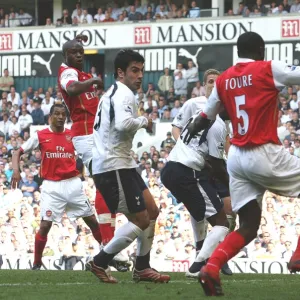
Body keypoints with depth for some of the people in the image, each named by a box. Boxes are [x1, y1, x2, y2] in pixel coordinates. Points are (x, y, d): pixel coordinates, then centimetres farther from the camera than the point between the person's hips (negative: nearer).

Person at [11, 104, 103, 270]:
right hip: (51, 186, -2)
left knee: (92, 220, 5)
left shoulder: (73, 135, 5)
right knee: (45, 225, -10)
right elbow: (18, 152, 2)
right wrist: (16, 170, -14)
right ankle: (37, 263, 2)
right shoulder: (40, 136, -1)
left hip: (73, 183, 2)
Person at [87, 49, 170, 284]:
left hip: (121, 164, 11)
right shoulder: (124, 93, -14)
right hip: (113, 166, -11)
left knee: (151, 211, 13)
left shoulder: (114, 93, 20)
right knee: (141, 220, -8)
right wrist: (144, 121, -13)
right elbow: (123, 124, -31)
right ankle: (99, 263, -3)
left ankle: (142, 268, 16)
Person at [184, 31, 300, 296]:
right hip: (265, 154, -6)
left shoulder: (223, 79, 11)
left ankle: (211, 268, -10)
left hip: (236, 157, 6)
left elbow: (205, 118, 21)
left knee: (248, 226, 9)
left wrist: (192, 129, 42)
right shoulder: (268, 69, -6)